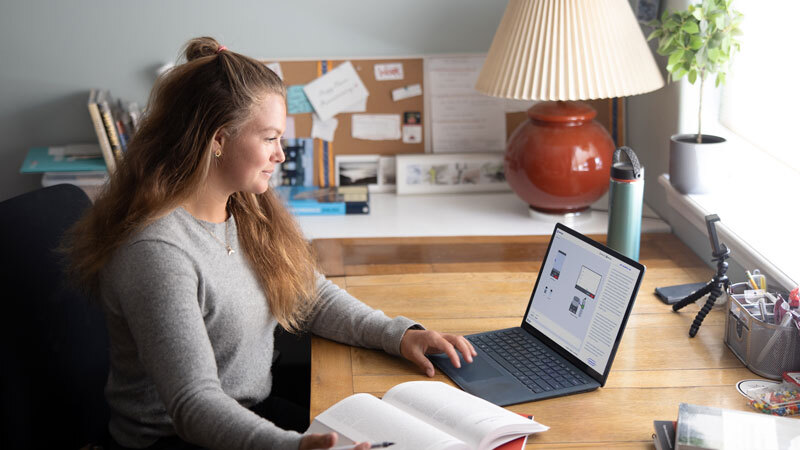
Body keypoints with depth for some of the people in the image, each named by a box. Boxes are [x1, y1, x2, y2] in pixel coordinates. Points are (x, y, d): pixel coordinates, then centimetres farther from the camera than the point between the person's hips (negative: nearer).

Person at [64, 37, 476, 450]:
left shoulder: (247, 211, 4)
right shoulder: (156, 252, -25)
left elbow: (312, 295, 14)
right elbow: (193, 401, -31)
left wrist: (397, 334, -1)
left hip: (257, 411, 8)